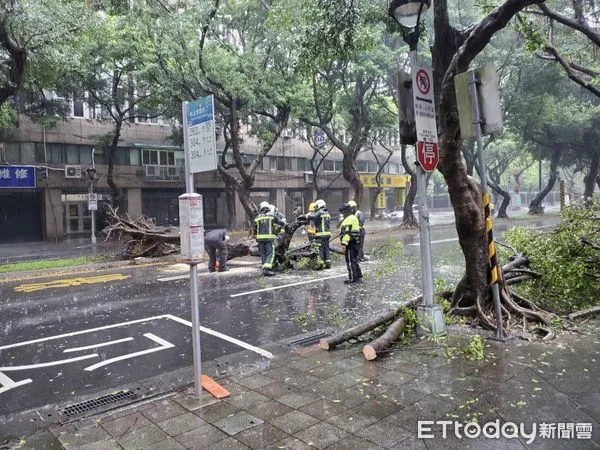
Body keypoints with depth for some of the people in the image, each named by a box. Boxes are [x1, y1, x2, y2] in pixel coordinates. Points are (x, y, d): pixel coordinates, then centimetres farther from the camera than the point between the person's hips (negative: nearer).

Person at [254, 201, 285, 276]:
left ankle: (265, 270, 10)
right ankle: (266, 269, -14)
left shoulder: (257, 218, 10)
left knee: (263, 254, 10)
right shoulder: (272, 216, 2)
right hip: (269, 238, -3)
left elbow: (255, 228, 14)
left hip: (260, 238, 3)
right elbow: (282, 223, 7)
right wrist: (283, 224, 29)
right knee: (270, 254, -2)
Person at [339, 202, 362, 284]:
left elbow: (347, 232, -23)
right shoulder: (354, 217, 18)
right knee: (355, 260, 17)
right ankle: (359, 276, 24)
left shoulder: (348, 219, -16)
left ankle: (352, 278, -2)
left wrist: (344, 243, -25)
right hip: (355, 241, 10)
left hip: (350, 242, -10)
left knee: (350, 260, -5)